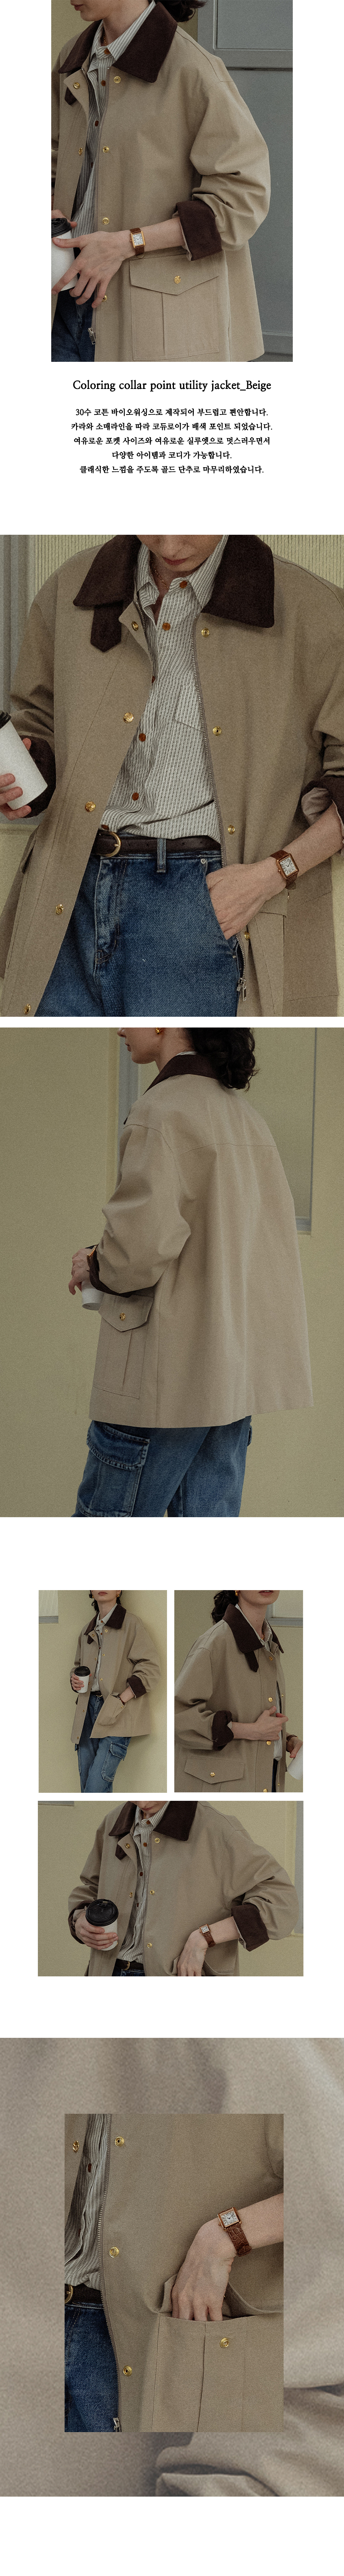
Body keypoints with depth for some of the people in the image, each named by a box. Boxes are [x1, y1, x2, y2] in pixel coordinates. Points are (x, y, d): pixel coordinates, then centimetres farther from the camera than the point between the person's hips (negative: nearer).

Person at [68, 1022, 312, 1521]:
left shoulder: (164, 1110, -13)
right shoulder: (244, 1115, 14)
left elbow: (144, 1241, -23)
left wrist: (95, 1268, -1)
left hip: (166, 1379, -8)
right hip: (238, 1369, 8)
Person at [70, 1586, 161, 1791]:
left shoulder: (131, 1624, -2)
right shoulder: (87, 1631, 18)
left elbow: (150, 1668, -8)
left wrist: (121, 1700, -15)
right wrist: (75, 1680, 8)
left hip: (117, 1712, -6)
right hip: (89, 1706, 6)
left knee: (97, 1785, -18)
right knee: (86, 1783, 2)